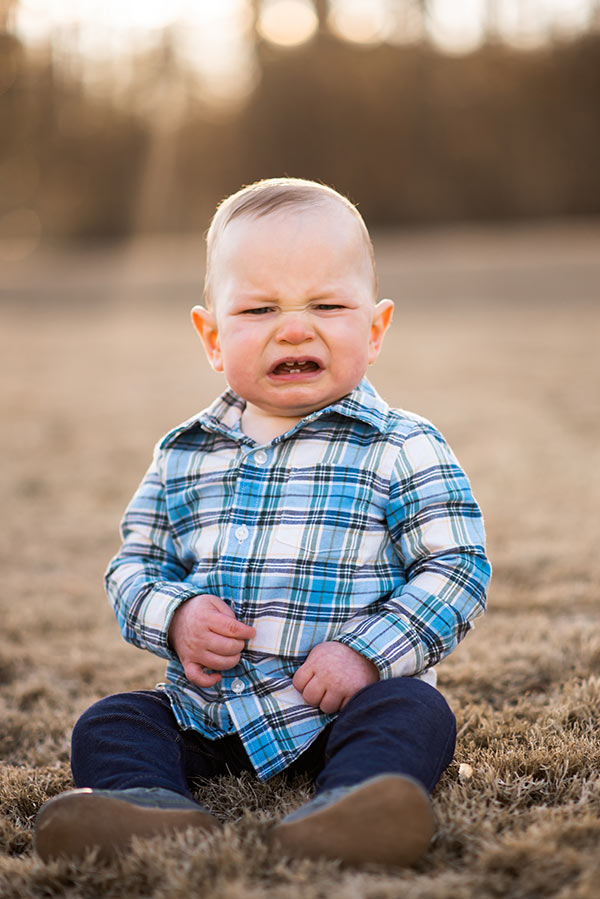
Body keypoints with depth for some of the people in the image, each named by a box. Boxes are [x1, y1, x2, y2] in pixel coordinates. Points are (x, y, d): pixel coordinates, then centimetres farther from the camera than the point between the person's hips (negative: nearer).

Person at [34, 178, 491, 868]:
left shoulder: (402, 450, -3)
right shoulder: (182, 457, 9)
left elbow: (457, 569, -6)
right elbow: (134, 566, 14)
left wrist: (367, 651, -19)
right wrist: (174, 617, -9)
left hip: (336, 711, -3)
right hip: (206, 718, 4)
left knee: (411, 712, -30)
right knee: (108, 724, -14)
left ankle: (341, 817, -55)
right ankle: (154, 812, -42)